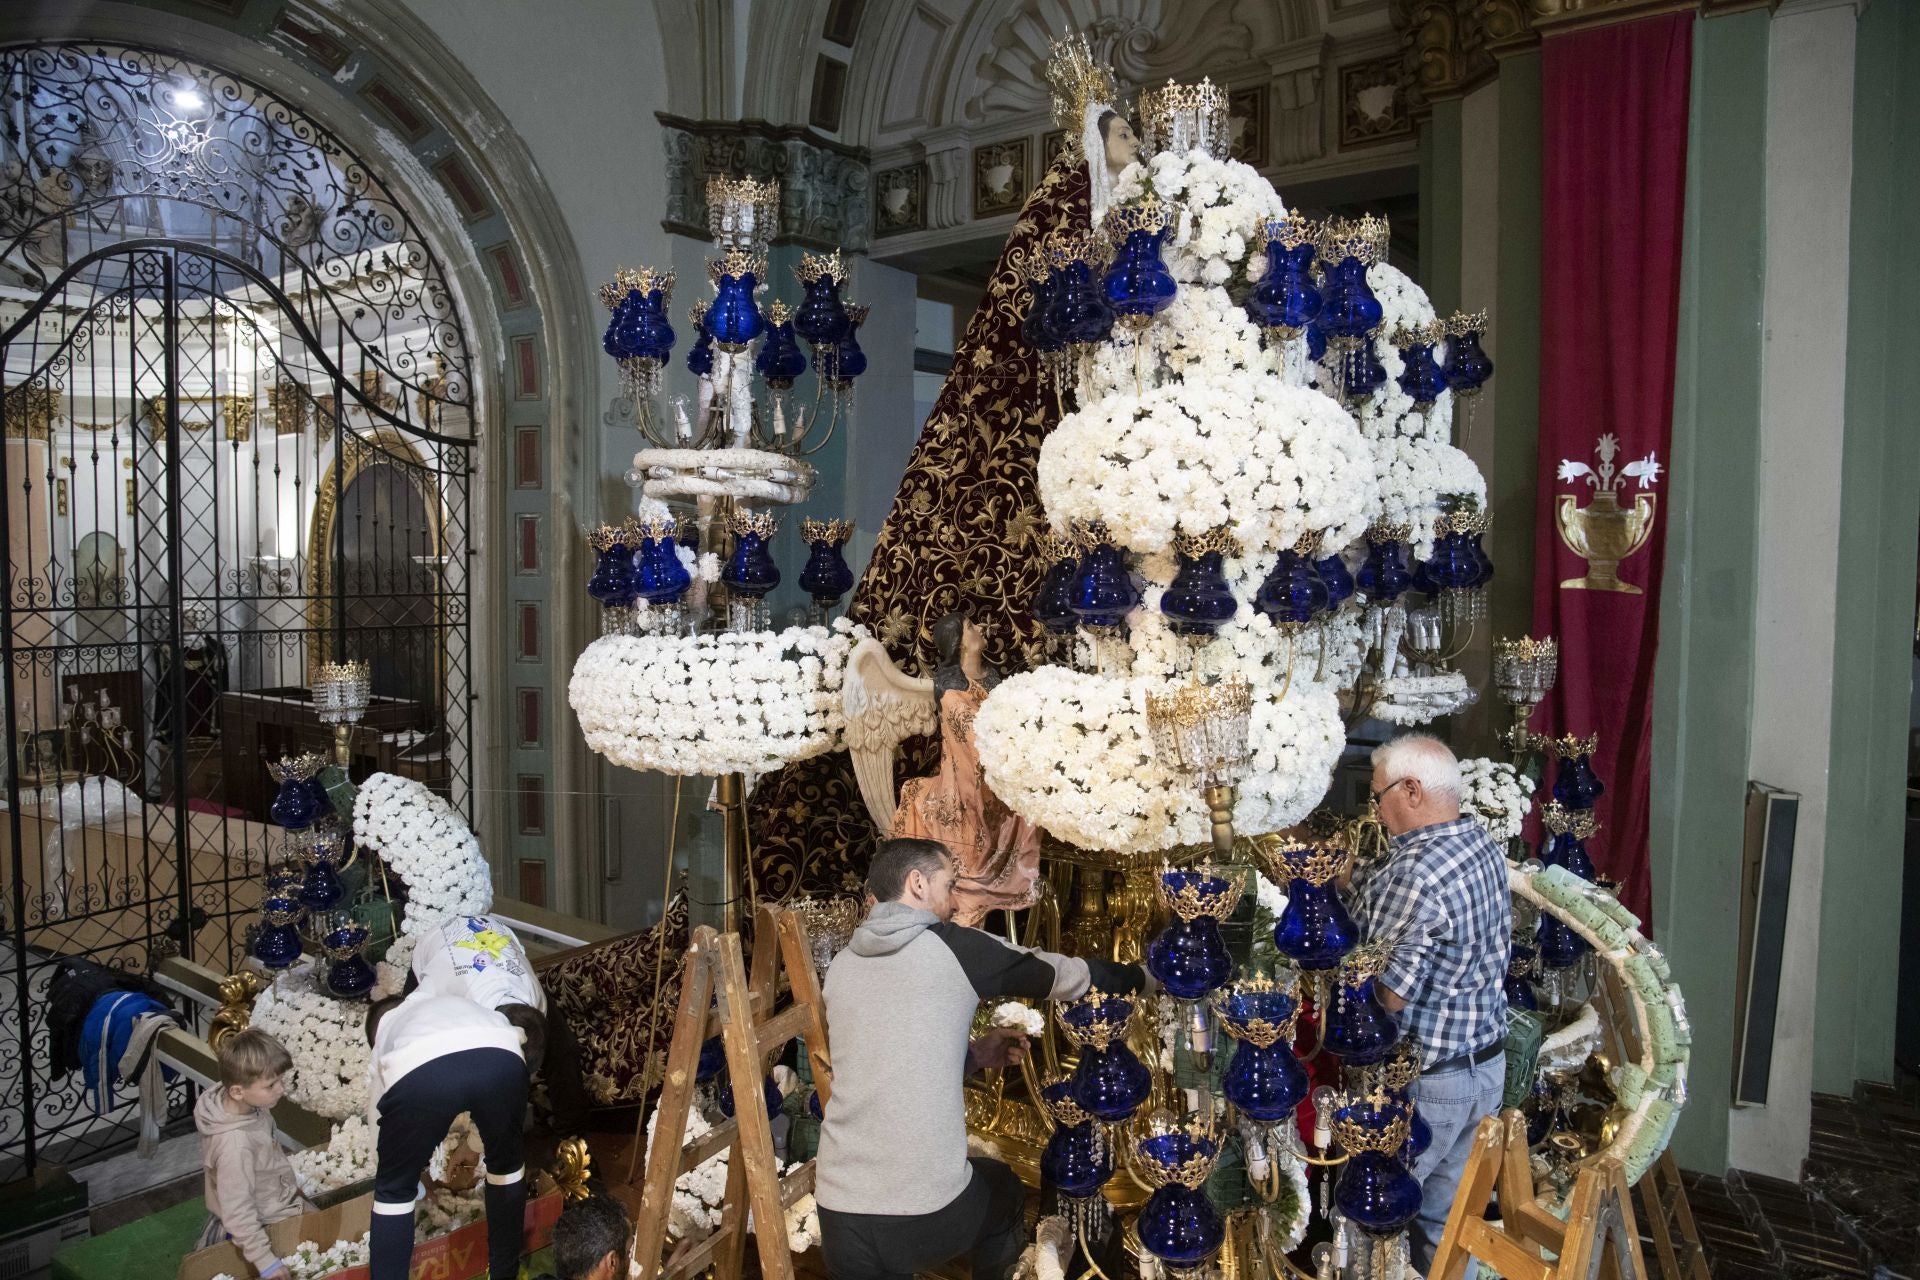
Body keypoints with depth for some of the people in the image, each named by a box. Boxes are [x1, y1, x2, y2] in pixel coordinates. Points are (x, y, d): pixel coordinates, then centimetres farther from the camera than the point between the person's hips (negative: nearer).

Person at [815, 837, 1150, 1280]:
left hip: (840, 1214, 4)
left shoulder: (841, 966, 8)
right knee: (1003, 1190, 28)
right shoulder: (955, 948, -6)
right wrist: (1140, 975, 23)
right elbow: (1065, 974, 6)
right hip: (933, 1214, -3)